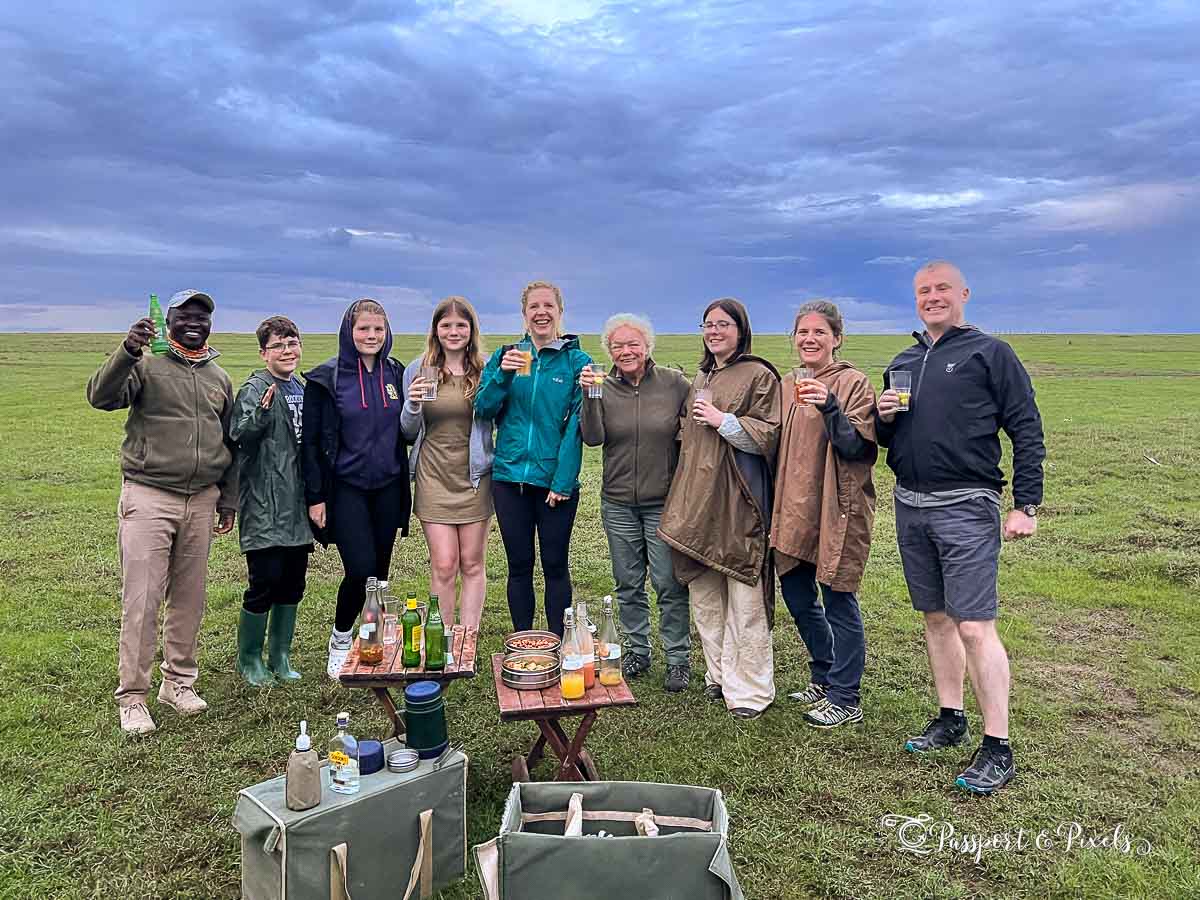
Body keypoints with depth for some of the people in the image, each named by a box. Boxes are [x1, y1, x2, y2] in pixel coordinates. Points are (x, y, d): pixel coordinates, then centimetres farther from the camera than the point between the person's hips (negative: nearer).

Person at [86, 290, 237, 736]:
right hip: (148, 498, -4)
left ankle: (179, 682, 24)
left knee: (189, 598, 10)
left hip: (201, 502, 5)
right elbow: (100, 396, -19)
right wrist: (127, 351, -35)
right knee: (141, 600, -3)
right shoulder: (146, 364, -2)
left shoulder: (219, 378, 14)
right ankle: (132, 696, 8)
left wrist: (228, 500, 16)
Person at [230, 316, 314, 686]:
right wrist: (261, 413, -40)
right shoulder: (255, 389, -9)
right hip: (265, 506, -7)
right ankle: (249, 659, 16)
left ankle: (280, 657, 26)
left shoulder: (303, 388, 13)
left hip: (297, 504, 7)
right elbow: (239, 436, -24)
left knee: (293, 582, 12)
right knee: (264, 581, -4)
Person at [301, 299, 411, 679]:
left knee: (380, 570, 8)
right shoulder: (327, 378, -6)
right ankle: (340, 640, 13)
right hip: (346, 487, -4)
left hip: (388, 487, 4)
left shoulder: (396, 374, 7)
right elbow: (311, 441, -5)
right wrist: (315, 497, -8)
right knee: (361, 569, -12)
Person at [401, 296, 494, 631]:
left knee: (472, 565, 7)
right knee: (443, 567, 0)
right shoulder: (418, 370, 3)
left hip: (474, 477, 0)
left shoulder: (486, 369, 0)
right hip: (433, 478, 0)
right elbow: (408, 433, 7)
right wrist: (412, 405, -12)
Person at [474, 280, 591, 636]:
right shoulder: (505, 356, 7)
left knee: (555, 565, 8)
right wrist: (502, 375, -16)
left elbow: (576, 425, -7)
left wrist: (563, 481, -13)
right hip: (509, 478, 3)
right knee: (519, 566, 11)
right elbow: (483, 409, 1)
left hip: (556, 481, -2)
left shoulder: (577, 361, -2)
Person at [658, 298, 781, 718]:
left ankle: (749, 690, 6)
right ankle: (719, 675, 25)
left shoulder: (759, 376, -3)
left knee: (744, 601, -4)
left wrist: (723, 420, -14)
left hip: (737, 502, -7)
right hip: (697, 500, 7)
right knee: (704, 596, 12)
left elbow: (768, 436, -8)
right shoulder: (700, 379, 19)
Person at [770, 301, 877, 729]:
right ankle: (824, 677, 35)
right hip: (794, 507, 7)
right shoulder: (788, 386, 12)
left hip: (837, 509, -7)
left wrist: (829, 407, -29)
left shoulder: (854, 383, -7)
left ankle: (845, 699, 13)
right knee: (797, 597, 15)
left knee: (837, 600, -1)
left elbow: (857, 448, -16)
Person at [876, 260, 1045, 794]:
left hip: (965, 507, -6)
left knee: (974, 626, -9)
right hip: (910, 507, 6)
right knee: (936, 618, 13)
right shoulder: (902, 363, 15)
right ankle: (950, 720, 26)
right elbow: (884, 440, 21)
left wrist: (1026, 506, -11)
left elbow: (1027, 431, -6)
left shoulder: (989, 353, -2)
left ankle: (997, 749, 1)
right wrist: (883, 417, -2)